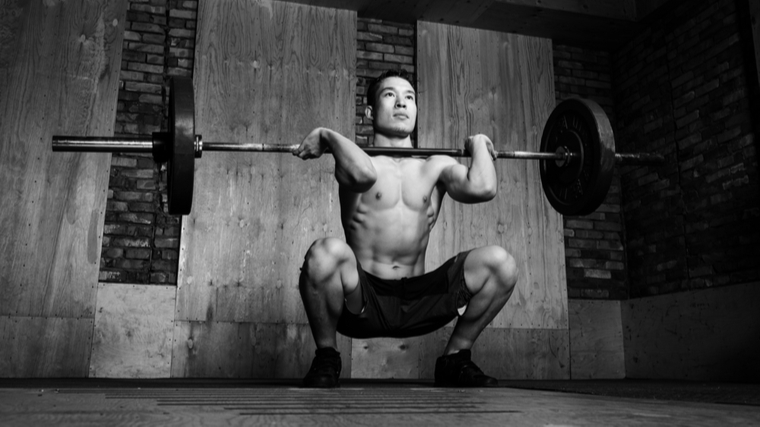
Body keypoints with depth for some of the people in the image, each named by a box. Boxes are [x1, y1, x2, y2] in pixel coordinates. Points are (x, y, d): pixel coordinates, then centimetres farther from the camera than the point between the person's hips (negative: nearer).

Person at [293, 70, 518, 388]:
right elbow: (364, 174, -28)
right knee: (327, 252, -35)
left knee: (499, 262, -17)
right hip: (361, 301, -2)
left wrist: (478, 144, 2)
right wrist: (327, 137, -13)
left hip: (417, 302, 3)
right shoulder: (353, 158, -1)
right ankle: (326, 358, -7)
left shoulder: (436, 166, 8)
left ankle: (455, 358, 5)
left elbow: (482, 188, -15)